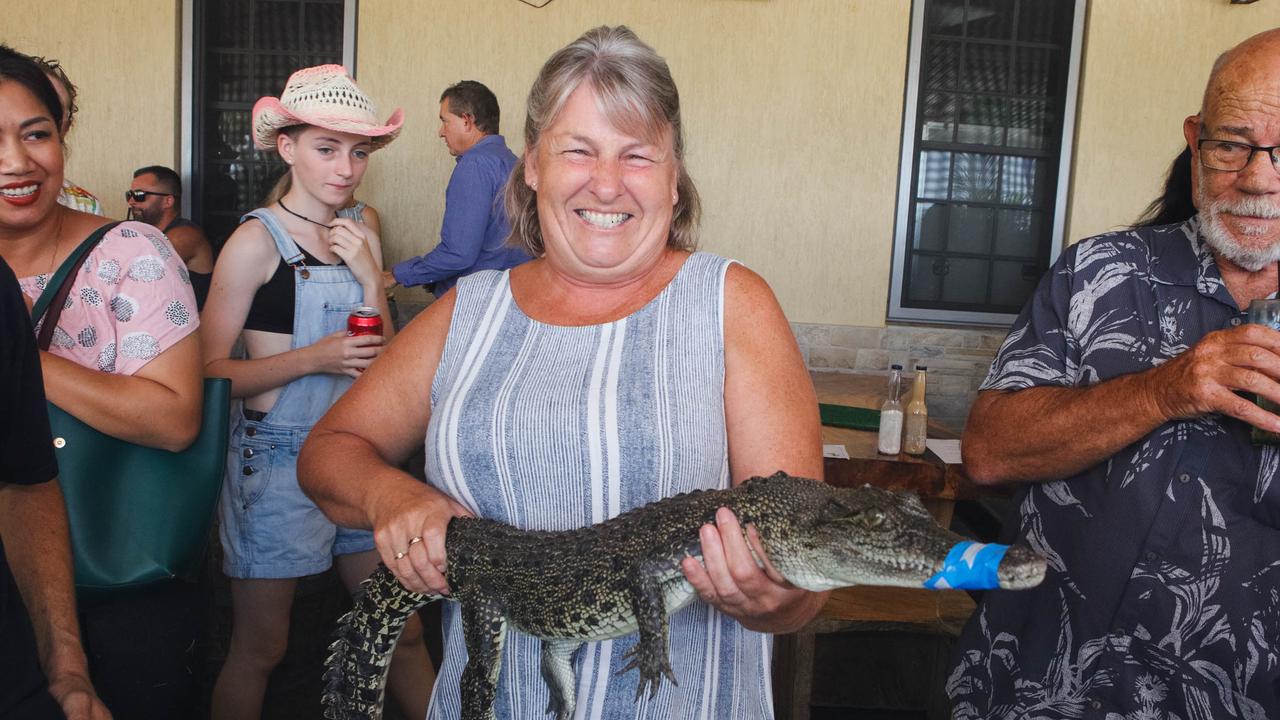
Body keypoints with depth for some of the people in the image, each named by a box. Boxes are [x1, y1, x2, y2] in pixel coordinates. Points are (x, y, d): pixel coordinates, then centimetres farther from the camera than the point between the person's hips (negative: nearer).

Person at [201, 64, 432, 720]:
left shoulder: (362, 238, 7)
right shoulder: (257, 241, -9)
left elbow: (386, 365, 7)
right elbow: (212, 372, -11)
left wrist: (369, 278, -7)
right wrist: (313, 358, -21)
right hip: (276, 461, -5)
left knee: (402, 633, 12)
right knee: (258, 651, 8)